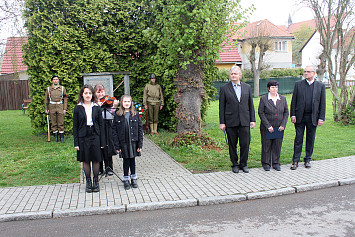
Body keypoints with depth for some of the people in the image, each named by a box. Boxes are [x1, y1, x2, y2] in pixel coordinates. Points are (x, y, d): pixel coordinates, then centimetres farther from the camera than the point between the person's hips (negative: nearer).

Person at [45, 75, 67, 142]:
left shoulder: (62, 88, 7)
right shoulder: (48, 88, 9)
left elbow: (65, 99, 5)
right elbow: (46, 99, 12)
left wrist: (65, 109, -2)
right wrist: (46, 109, 5)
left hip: (60, 107, -1)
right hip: (52, 107, 1)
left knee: (61, 123, -1)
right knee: (53, 123, 4)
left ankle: (62, 137, 6)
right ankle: (55, 137, 12)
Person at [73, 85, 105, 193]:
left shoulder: (97, 108, 4)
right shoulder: (78, 108, 2)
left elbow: (101, 125, 4)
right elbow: (75, 126, 2)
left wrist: (102, 141, -1)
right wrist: (76, 142, -4)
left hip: (95, 136, 0)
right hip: (83, 137, 0)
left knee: (96, 160, 5)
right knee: (85, 160, 7)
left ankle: (96, 181, 21)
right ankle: (88, 182, 22)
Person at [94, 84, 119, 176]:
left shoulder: (108, 101, 4)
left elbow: (112, 114, -4)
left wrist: (114, 106, -19)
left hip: (107, 126, 0)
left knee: (107, 146, 3)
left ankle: (109, 167, 17)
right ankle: (99, 168, 20)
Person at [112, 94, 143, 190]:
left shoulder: (135, 114, 1)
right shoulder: (117, 116, -1)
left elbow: (140, 129, 2)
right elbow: (114, 131, -1)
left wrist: (140, 144, -3)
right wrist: (117, 145, -6)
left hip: (133, 141, 1)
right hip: (123, 142, -1)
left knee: (132, 159, 10)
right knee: (126, 160, 5)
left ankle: (133, 178, 26)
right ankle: (126, 180, 20)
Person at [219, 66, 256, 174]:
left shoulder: (247, 87, 10)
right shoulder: (224, 88, 2)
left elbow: (251, 104, 11)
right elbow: (221, 107, 1)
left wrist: (252, 120, 5)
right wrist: (222, 122, -4)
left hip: (244, 121, 2)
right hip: (231, 122, -1)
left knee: (245, 144, 2)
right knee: (232, 144, 7)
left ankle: (243, 164, 18)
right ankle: (234, 165, 21)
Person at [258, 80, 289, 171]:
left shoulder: (283, 99, 8)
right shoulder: (263, 99, -3)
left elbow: (286, 112, 9)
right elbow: (261, 113, -7)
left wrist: (283, 125, -3)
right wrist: (268, 126, -12)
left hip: (279, 128, 3)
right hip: (266, 128, -3)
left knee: (277, 146, 7)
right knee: (266, 146, 4)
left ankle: (276, 163, 20)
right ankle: (266, 164, 17)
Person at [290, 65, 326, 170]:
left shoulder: (321, 86, 5)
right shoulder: (298, 84, 4)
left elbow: (322, 103, 4)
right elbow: (293, 101, 4)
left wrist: (321, 118, -2)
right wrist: (293, 115, -4)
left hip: (313, 117, 1)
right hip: (300, 117, 0)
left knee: (310, 139, 8)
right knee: (298, 139, 1)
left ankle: (307, 160, 22)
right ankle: (295, 161, 7)